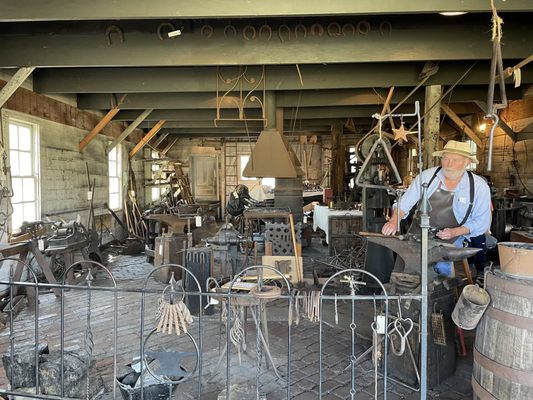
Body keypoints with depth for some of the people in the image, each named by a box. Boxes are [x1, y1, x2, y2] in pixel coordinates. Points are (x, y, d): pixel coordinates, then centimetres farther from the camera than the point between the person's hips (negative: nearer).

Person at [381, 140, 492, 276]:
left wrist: (455, 232, -18)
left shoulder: (479, 187, -8)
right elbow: (404, 203, -5)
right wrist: (394, 221, -23)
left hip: (449, 241, -1)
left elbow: (481, 222, -3)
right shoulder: (426, 176, -7)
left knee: (442, 270, -18)